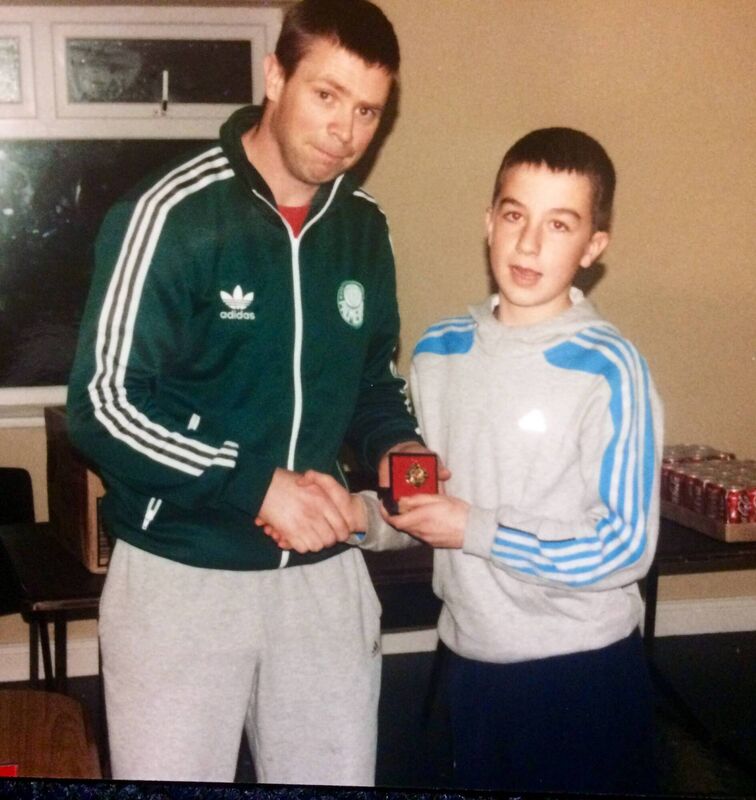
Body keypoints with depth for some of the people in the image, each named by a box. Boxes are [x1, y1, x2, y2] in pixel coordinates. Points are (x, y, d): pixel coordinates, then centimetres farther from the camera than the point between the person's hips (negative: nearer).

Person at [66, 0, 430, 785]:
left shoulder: (363, 226, 4)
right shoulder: (173, 214, -15)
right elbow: (104, 404, -16)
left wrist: (394, 446, -3)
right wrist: (255, 485, -23)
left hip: (323, 570, 5)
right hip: (180, 573, -5)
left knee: (339, 772, 15)